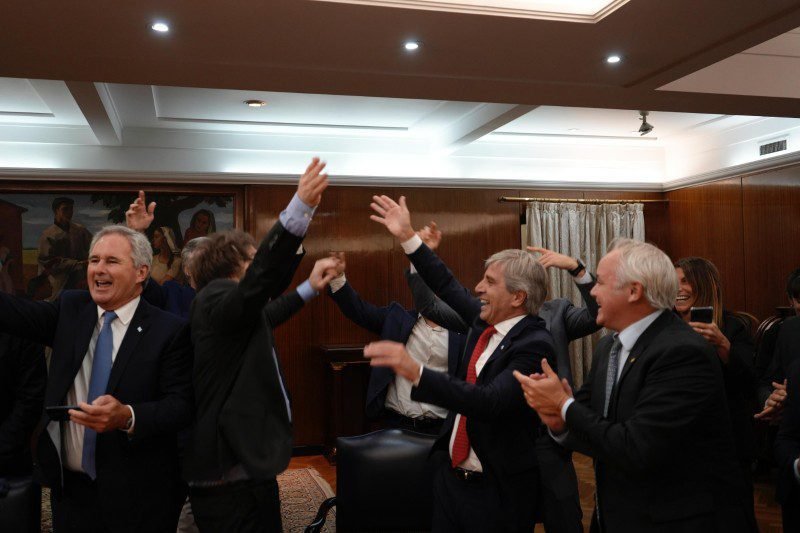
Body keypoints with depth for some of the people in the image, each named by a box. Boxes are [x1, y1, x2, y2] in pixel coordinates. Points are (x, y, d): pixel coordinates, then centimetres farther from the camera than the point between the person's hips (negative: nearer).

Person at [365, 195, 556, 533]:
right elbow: (448, 287, 14)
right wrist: (407, 236, 13)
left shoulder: (535, 345, -21)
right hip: (450, 476, 7)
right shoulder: (486, 321, 1)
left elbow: (490, 402, -33)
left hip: (498, 492, -7)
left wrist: (416, 373, -43)